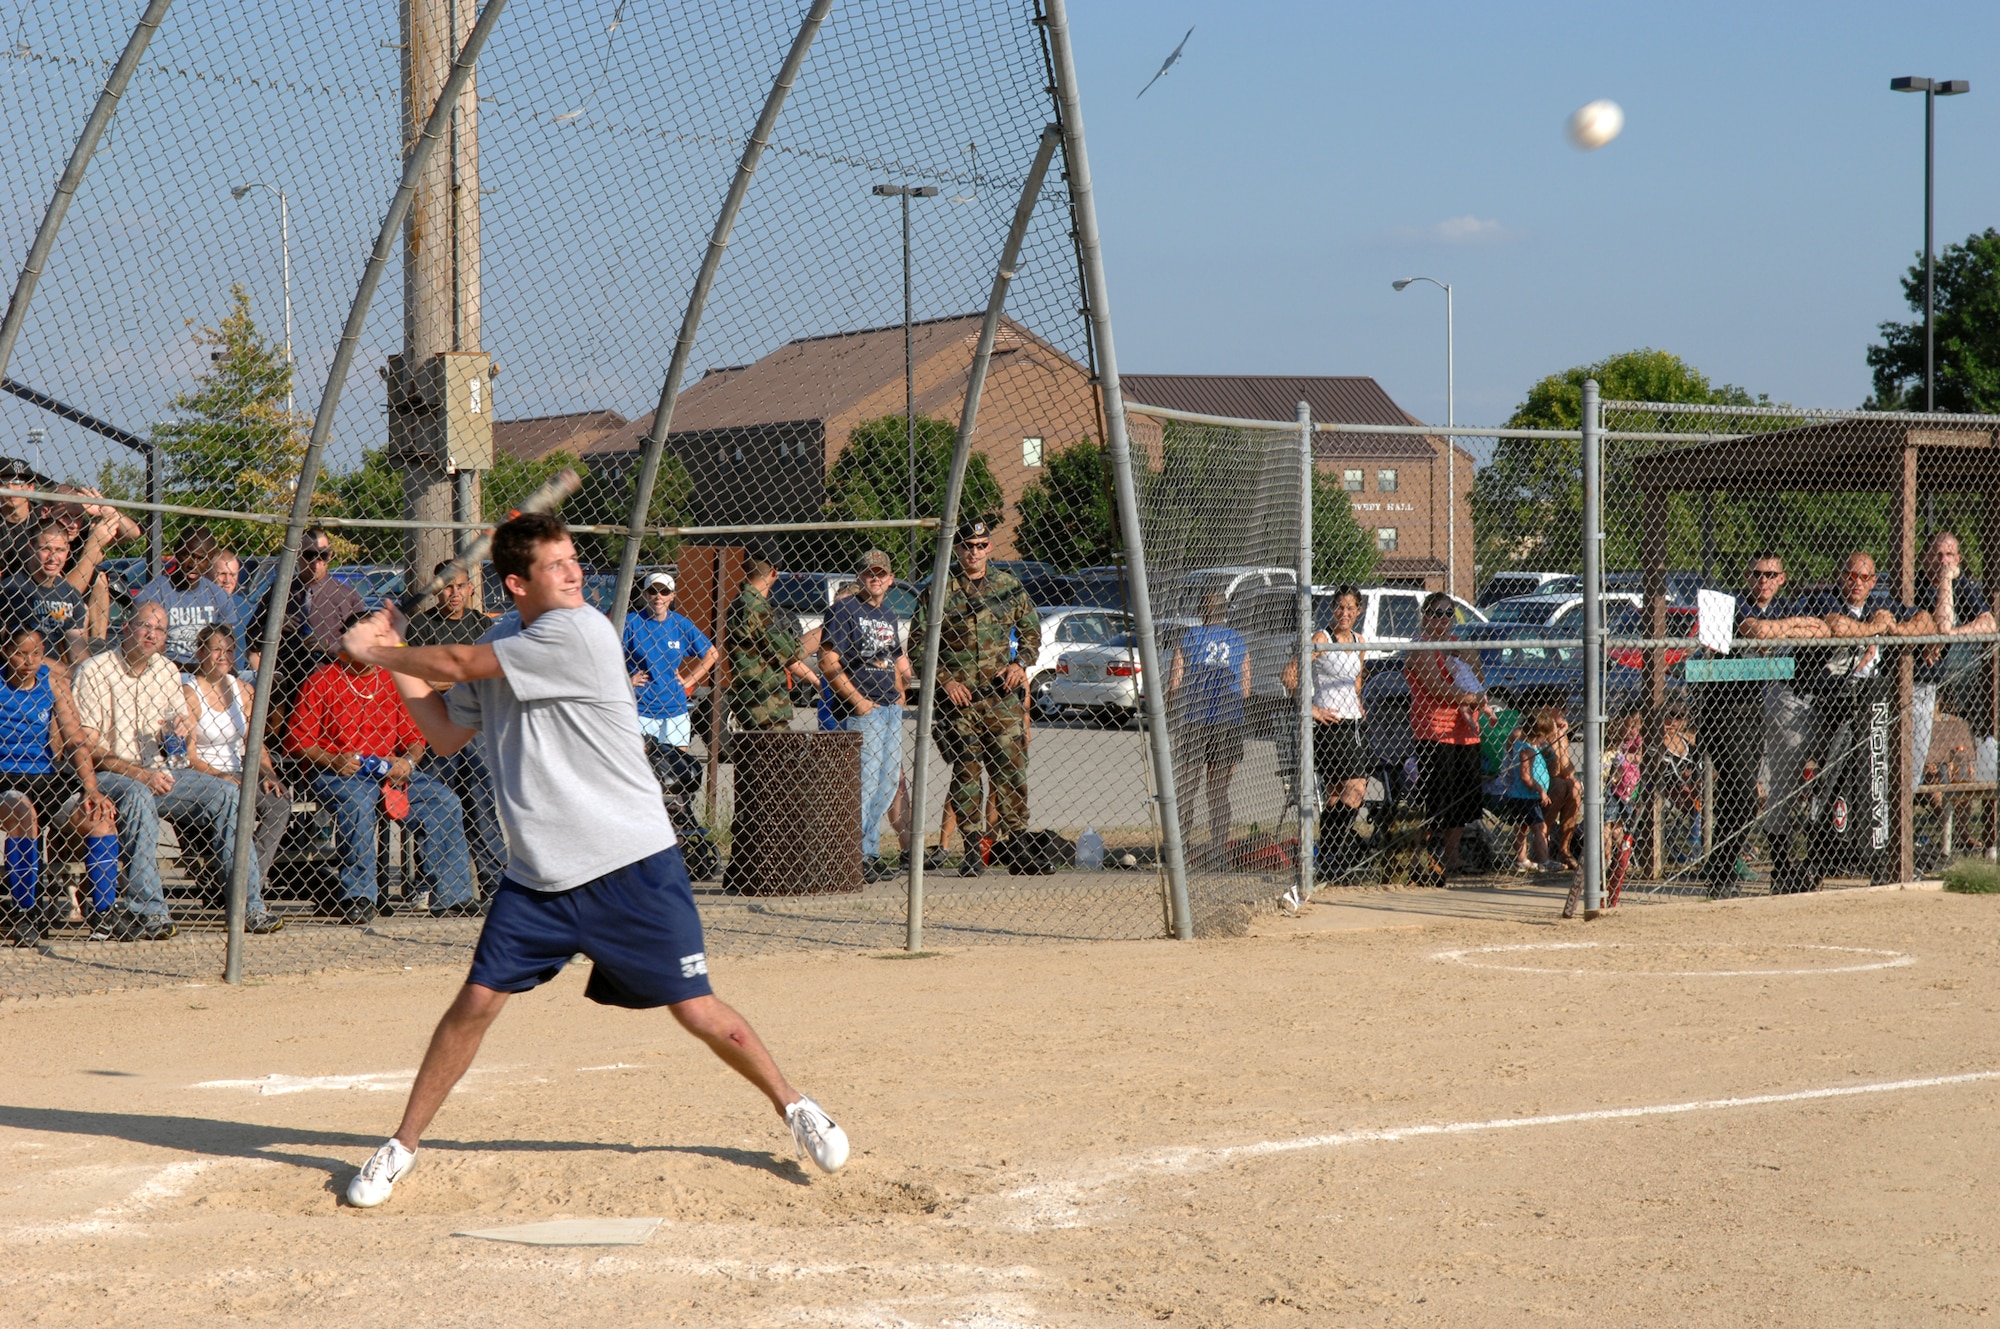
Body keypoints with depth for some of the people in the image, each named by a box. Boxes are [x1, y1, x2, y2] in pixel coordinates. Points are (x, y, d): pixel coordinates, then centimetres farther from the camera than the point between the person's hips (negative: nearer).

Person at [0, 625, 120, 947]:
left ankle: (105, 910, -7)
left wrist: (91, 790, -7)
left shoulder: (52, 683, 7)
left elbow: (76, 740, 4)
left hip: (47, 775, 4)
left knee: (101, 818, -17)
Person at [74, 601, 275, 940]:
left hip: (158, 773, 6)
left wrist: (177, 731, -6)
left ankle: (248, 903, -9)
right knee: (138, 795, -37)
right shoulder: (94, 671, -9)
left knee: (225, 792, -10)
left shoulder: (168, 671, 11)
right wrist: (139, 774, -24)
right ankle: (149, 911, -39)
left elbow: (181, 721, 20)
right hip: (108, 774, -6)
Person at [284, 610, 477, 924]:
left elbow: (414, 736, 16)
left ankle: (451, 897, -10)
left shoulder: (391, 681, 15)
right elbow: (297, 740, -3)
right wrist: (333, 761, -18)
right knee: (356, 803, -38)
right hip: (337, 773, -5)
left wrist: (408, 761, -7)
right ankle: (358, 898, -32)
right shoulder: (321, 680, 1)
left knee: (444, 802, -15)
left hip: (390, 771, 5)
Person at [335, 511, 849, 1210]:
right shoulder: (504, 642, 8)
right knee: (476, 1001, 0)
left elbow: (458, 664, -15)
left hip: (632, 866, -5)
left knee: (695, 1009, -2)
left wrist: (373, 651, 0)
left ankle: (791, 1104, 21)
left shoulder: (579, 632, -17)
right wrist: (394, 661, 6)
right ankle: (402, 1146, 13)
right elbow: (447, 732, 17)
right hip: (537, 873, 5)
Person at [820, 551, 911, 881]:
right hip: (860, 708, -8)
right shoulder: (844, 610, -6)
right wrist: (857, 700, -17)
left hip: (891, 708, 8)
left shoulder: (889, 615, 18)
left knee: (889, 778, 10)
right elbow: (828, 663, -13)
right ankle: (856, 857, -5)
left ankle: (869, 853, 20)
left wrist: (900, 691, 13)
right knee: (864, 779, -11)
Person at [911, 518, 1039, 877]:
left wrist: (1021, 662, 0)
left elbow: (1031, 631, 18)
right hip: (959, 698, -1)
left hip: (1003, 697, 1)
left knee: (1012, 771, -2)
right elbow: (918, 642, 2)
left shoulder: (1008, 586, 10)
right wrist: (945, 680, -7)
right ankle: (971, 850, 1)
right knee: (965, 776, -2)